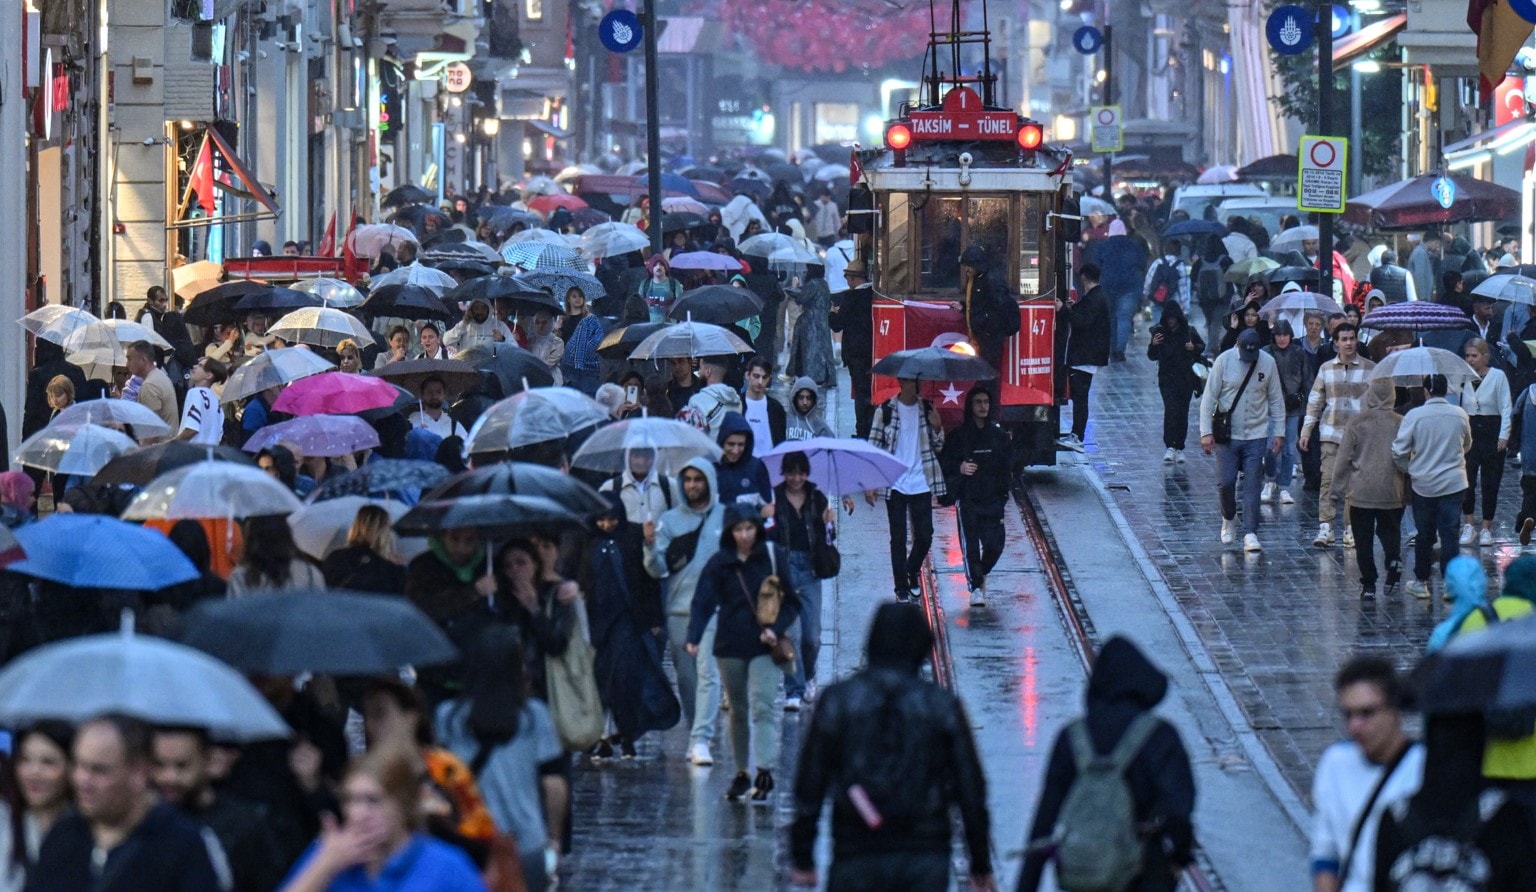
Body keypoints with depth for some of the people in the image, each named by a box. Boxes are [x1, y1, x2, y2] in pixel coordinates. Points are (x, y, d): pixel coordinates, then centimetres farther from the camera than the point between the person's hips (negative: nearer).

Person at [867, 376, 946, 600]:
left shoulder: (926, 409, 6)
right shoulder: (886, 410, -2)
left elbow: (938, 448, 12)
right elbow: (874, 446, 0)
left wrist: (937, 428, -9)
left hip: (921, 483, 2)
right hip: (894, 484, -2)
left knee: (925, 536, 2)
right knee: (898, 538, 2)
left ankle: (912, 572, 28)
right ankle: (902, 588, 11)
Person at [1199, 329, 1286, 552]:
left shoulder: (1268, 363, -2)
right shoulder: (1224, 361, -7)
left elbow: (1276, 400, 6)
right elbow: (1209, 397, -4)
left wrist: (1279, 432, 5)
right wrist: (1206, 431, -10)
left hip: (1256, 435, 1)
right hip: (1227, 434, -1)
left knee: (1252, 486, -2)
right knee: (1225, 482, -2)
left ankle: (1250, 534, 0)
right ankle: (1229, 519, 26)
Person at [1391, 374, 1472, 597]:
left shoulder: (1414, 416, -11)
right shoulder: (1459, 415, -4)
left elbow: (1399, 451, -10)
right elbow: (1467, 446, 14)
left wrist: (1407, 469, 10)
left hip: (1423, 484, -1)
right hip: (1453, 483, 1)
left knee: (1424, 535, 12)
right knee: (1449, 534, 3)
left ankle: (1421, 582, 20)